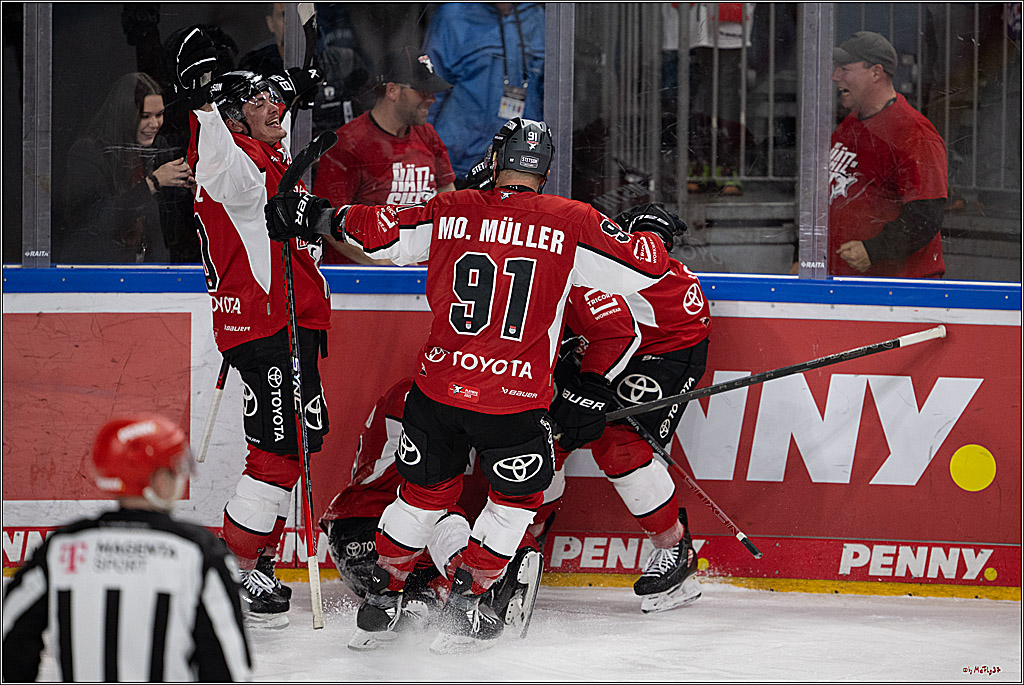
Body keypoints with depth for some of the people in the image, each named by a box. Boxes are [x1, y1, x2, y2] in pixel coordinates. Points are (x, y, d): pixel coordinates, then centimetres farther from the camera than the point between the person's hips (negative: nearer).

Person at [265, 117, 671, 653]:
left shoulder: (449, 212, 2)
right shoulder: (571, 223, -3)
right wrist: (651, 237, 23)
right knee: (516, 497, 21)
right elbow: (645, 267, 0)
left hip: (438, 388, 3)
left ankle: (381, 597, 32)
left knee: (425, 491, 23)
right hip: (514, 401, -2)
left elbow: (379, 232, 6)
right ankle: (462, 607, 19)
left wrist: (321, 217, 22)